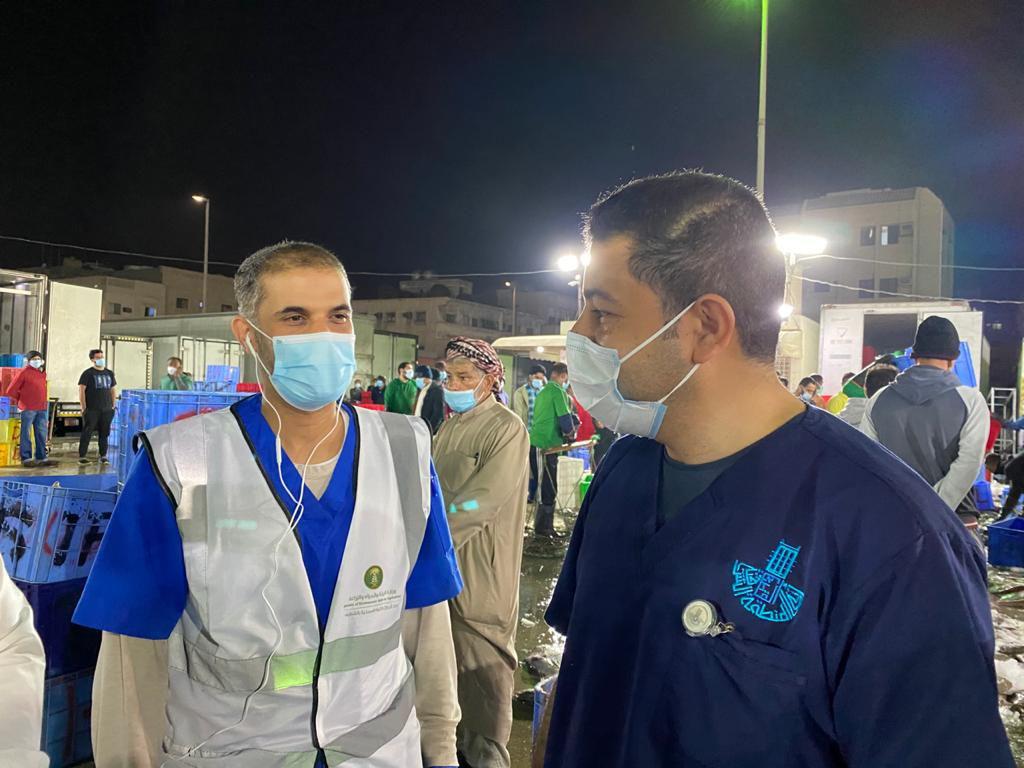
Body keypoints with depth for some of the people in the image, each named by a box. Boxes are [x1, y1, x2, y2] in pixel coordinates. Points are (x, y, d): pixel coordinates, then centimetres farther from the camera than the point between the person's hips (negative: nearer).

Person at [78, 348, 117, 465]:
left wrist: (113, 406, 11)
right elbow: (81, 390, -5)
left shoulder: (109, 373, 13)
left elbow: (113, 390, 18)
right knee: (87, 433, -3)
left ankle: (103, 456, 14)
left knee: (104, 434, 8)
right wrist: (84, 408, -10)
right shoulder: (88, 373, -2)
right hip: (91, 410, -4)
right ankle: (81, 457, 2)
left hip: (107, 410, 5)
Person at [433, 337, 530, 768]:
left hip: (481, 567, -7)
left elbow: (482, 500, -20)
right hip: (443, 558, 7)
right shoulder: (451, 426, 10)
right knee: (447, 650, 17)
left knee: (483, 659, 4)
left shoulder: (506, 429, -14)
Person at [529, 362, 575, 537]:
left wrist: (564, 432, 22)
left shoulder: (543, 391, 17)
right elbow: (565, 416, -13)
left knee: (543, 484, 15)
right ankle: (543, 527, 2)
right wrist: (570, 434, 5)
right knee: (549, 486, -2)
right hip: (548, 444, -9)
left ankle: (541, 525, 21)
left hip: (536, 442, 9)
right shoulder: (558, 391, -10)